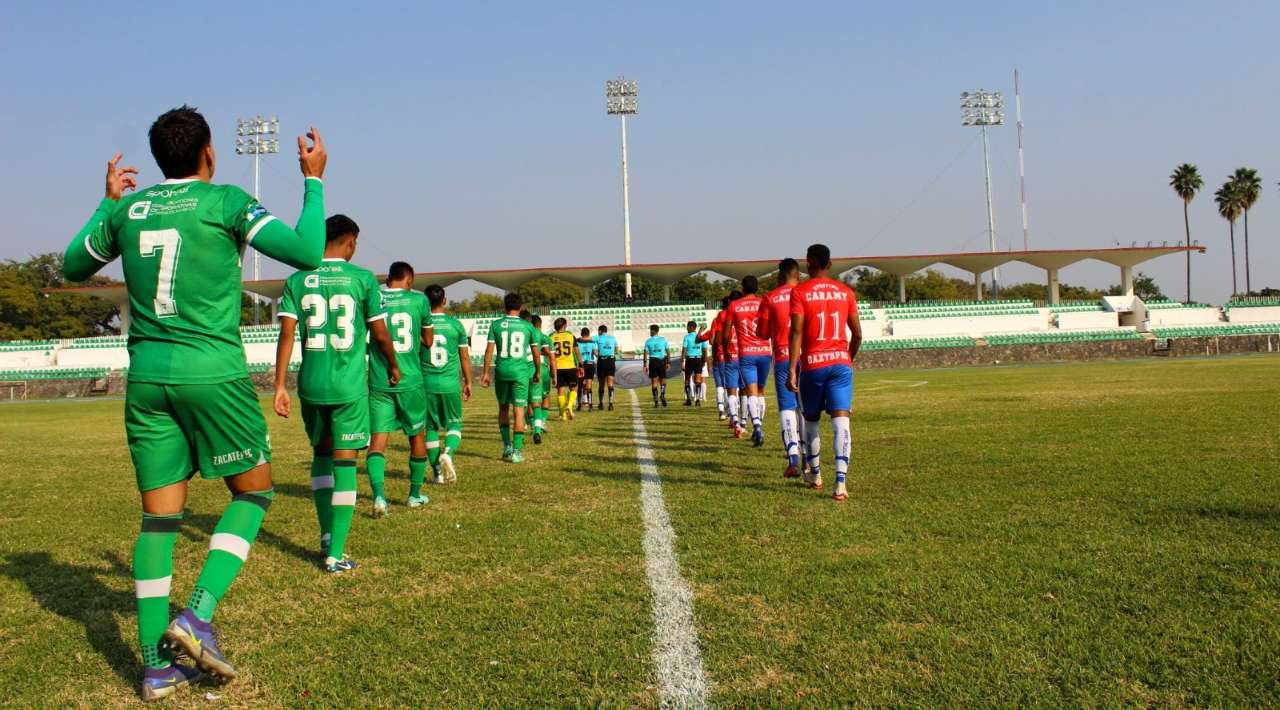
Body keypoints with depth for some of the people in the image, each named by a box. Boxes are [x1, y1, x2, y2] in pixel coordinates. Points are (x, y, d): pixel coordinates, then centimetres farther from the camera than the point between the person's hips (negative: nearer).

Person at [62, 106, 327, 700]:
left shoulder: (126, 207, 9)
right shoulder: (225, 202, -5)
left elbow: (73, 267, 24)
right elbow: (308, 253, -11)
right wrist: (314, 180, 1)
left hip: (146, 374, 5)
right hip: (213, 372, -5)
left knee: (160, 515, 8)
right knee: (254, 492, 12)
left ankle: (156, 667, 11)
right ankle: (198, 616, -3)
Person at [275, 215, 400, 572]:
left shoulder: (297, 280, 4)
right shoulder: (363, 279, -3)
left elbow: (286, 335, -2)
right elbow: (380, 334, 1)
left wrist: (280, 386, 0)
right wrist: (394, 366, 19)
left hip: (311, 383, 3)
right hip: (349, 384, -3)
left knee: (321, 452, 21)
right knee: (345, 461, 1)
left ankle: (326, 535, 24)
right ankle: (335, 553, 0)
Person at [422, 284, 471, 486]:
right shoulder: (455, 324, -1)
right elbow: (465, 357, 4)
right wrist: (468, 382, 15)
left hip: (426, 384, 1)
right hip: (450, 384, -1)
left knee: (430, 427, 11)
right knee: (454, 424, 11)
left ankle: (438, 472, 12)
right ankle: (448, 453, -18)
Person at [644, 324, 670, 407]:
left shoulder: (648, 341, -2)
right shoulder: (663, 339, 2)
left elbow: (646, 353, -5)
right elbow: (668, 352, 2)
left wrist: (645, 365, -2)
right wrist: (668, 362, 9)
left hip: (653, 361, -1)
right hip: (662, 361, 1)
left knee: (654, 381, 6)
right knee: (663, 380, 12)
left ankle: (656, 400, 1)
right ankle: (662, 394, -14)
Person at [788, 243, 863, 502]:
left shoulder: (799, 292, -3)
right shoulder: (845, 292, 7)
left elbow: (796, 332, -12)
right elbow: (857, 334, 8)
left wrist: (792, 369, -13)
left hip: (812, 365, -1)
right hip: (841, 364, 2)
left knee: (811, 420, 16)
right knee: (841, 420, -6)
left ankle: (815, 475, 31)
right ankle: (840, 483, -18)